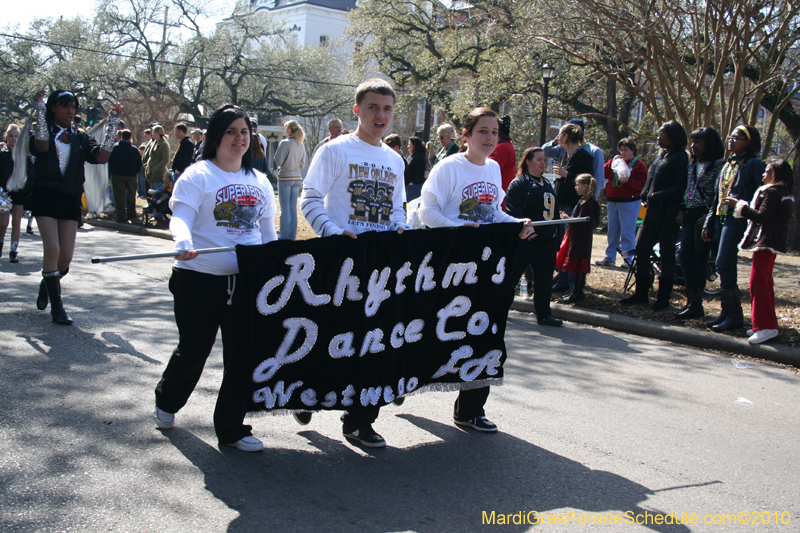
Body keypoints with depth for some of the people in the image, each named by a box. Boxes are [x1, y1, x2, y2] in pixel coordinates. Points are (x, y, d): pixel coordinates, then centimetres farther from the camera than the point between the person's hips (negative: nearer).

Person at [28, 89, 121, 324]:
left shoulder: (80, 137, 12)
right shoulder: (43, 130, 4)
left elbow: (101, 156, -6)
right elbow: (41, 147, -20)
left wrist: (113, 124, -6)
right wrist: (39, 108, -16)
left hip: (70, 199, 3)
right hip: (45, 195, -3)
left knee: (66, 257, 2)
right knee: (52, 249, -15)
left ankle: (47, 284, 34)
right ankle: (56, 306, -4)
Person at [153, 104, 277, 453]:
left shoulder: (259, 181, 15)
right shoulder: (198, 175, -2)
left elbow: (268, 231, 19)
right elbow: (181, 217, -16)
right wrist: (183, 244, -36)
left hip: (246, 280, 4)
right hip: (200, 279, -4)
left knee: (243, 353, 3)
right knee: (194, 349, 6)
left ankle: (231, 428, 17)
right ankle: (166, 401, 37)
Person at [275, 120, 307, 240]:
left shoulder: (285, 143, -12)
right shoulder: (301, 145, 6)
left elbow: (278, 161, -9)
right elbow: (303, 165, 11)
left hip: (285, 178, -6)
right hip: (297, 178, 6)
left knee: (285, 208, -2)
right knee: (293, 208, 9)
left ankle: (284, 236, 0)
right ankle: (292, 236, 12)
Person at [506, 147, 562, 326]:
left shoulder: (547, 183, 18)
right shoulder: (518, 183, -7)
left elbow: (553, 210, 24)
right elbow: (513, 211, -16)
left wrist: (555, 232, 17)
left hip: (547, 240, 7)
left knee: (544, 277, 7)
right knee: (512, 273, 1)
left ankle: (544, 314, 13)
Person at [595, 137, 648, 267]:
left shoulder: (639, 165, -2)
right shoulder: (615, 162, 14)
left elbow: (642, 185, -11)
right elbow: (604, 173, 3)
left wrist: (627, 181, -22)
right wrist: (613, 163, -8)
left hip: (629, 203, -6)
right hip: (612, 202, 6)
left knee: (627, 232, -7)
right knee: (612, 232, 11)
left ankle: (629, 259, -1)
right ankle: (609, 258, 18)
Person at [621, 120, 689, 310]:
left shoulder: (680, 157, -10)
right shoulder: (661, 155, 16)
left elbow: (681, 187, -17)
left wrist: (658, 195, -22)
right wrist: (646, 195, 5)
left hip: (668, 214, -8)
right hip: (653, 211, 8)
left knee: (666, 254, 1)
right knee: (641, 248, 7)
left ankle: (663, 297, 10)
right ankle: (641, 293, 17)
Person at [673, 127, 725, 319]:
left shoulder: (719, 164, -7)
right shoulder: (694, 164, 18)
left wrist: (709, 215, -18)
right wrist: (682, 209, 8)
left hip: (704, 216, -8)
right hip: (690, 215, 8)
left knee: (699, 258, -5)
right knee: (685, 256, 4)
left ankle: (696, 304, 1)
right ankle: (692, 301, 11)